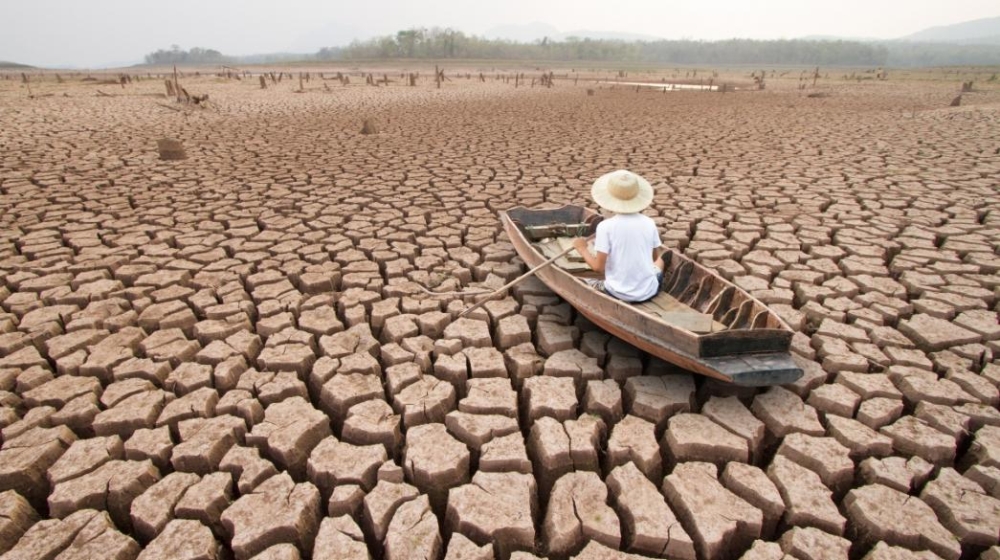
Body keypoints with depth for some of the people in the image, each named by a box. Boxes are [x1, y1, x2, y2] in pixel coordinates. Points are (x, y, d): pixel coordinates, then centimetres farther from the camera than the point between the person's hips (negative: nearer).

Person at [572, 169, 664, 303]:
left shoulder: (605, 226, -16)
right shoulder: (649, 223, -5)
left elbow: (598, 266, -14)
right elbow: (655, 257, 9)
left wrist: (582, 248, 2)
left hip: (619, 294, -4)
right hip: (648, 292, 4)